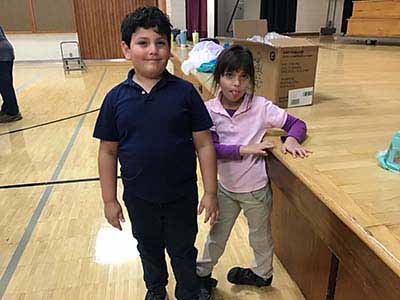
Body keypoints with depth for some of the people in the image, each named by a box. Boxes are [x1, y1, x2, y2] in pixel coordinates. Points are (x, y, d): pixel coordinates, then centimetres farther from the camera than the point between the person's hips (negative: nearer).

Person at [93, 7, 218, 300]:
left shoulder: (185, 92, -13)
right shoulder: (116, 98, -9)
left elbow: (204, 144, -9)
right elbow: (108, 152, -2)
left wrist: (210, 192, -8)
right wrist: (109, 200, 1)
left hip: (182, 196, -2)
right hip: (139, 198, 2)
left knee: (183, 252, 19)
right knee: (149, 250, 26)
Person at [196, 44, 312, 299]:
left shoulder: (261, 107, -18)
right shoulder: (209, 110, -14)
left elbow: (298, 123, -9)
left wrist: (291, 139, -31)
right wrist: (245, 149, -29)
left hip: (256, 189, -1)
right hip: (225, 187, 1)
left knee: (260, 236, 24)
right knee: (217, 234, 22)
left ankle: (263, 273, 52)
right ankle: (203, 273, 47)